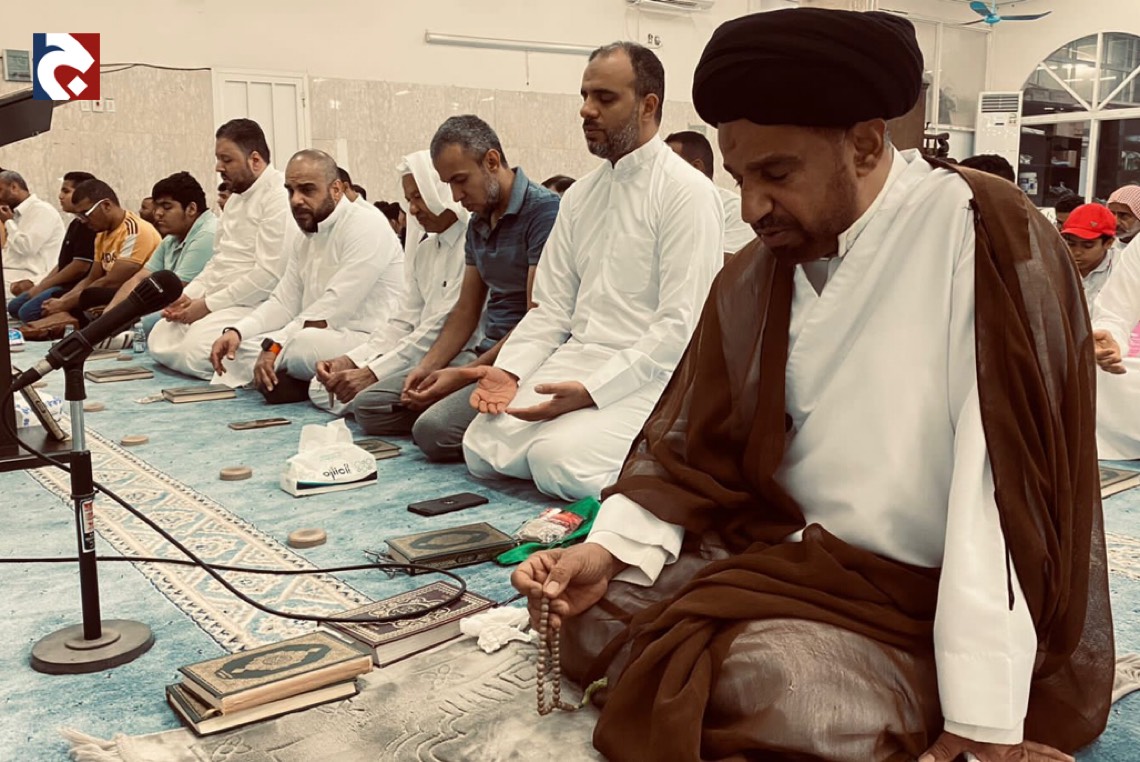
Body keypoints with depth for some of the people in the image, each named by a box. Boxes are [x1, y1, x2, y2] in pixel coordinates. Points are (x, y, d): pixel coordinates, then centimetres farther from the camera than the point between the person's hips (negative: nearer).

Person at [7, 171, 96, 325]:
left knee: (28, 312, -23)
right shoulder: (76, 224, 17)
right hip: (64, 285, 11)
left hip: (77, 288, -11)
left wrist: (43, 286, -12)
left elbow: (80, 267, -23)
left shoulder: (89, 225, -18)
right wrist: (39, 286, 9)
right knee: (14, 306, 13)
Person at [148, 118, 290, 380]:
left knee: (194, 350, -27)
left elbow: (269, 275, -22)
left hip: (257, 306, -10)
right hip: (224, 303, 10)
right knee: (160, 340, 0)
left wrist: (208, 305, -15)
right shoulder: (236, 198, 18)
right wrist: (188, 296, 6)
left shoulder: (279, 197, -15)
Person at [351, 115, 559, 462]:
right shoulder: (478, 222, 14)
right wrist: (428, 366, 0)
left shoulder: (543, 209, -14)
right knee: (370, 406, 1)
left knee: (434, 430, -30)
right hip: (485, 353, 9)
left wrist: (465, 375, -18)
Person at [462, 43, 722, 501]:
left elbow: (681, 326, -16)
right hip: (575, 358, 7)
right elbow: (552, 308, 12)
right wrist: (509, 371, -6)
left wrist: (592, 390, -23)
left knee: (557, 460, -28)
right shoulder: (579, 196, 14)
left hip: (647, 376, -7)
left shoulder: (688, 192, -8)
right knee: (484, 448, -11)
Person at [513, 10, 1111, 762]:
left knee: (759, 679, -27)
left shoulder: (992, 240, -17)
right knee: (597, 611, -5)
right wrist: (609, 549, -12)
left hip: (926, 602, -5)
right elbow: (696, 446, 6)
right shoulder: (752, 278, 2)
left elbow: (1005, 483, -23)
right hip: (782, 551, 6)